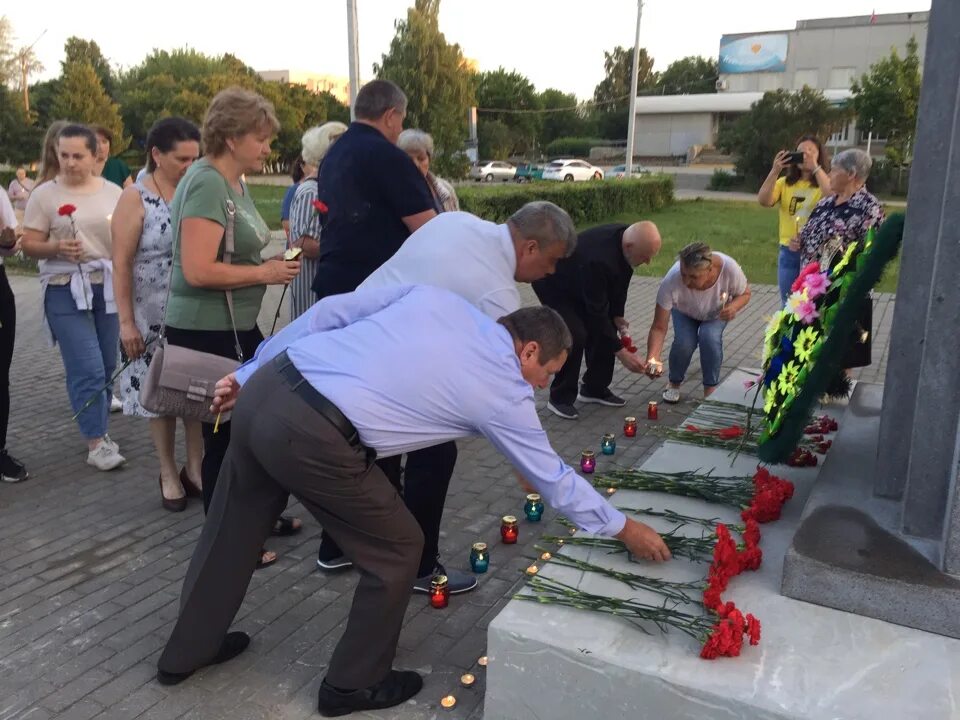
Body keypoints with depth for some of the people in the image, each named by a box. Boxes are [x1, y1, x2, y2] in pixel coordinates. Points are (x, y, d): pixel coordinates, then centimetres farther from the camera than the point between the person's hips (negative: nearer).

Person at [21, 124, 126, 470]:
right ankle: (96, 443, 0)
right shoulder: (45, 194, -3)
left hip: (109, 287, 4)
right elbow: (30, 245, -3)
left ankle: (98, 428, 25)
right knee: (88, 369, -8)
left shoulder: (113, 192, 7)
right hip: (65, 290, -4)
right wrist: (57, 248, -22)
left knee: (107, 366, 9)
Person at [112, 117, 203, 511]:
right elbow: (121, 264, -9)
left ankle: (195, 468, 21)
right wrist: (126, 321, -13)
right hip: (154, 319, -3)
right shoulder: (135, 198, -8)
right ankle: (168, 474, 22)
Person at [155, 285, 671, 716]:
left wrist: (248, 372, 17)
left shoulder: (436, 298, 16)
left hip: (265, 389, 8)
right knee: (397, 550, 16)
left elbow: (330, 312, 12)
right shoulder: (506, 390, 4)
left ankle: (186, 652, 52)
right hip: (313, 437, -7)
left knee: (233, 527, 27)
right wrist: (623, 528, 31)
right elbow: (553, 479, 15)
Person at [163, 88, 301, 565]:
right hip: (208, 333, -10)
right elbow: (198, 270, -27)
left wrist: (270, 260, 5)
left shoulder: (233, 182, 10)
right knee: (225, 433, 3)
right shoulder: (206, 184, -19)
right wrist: (265, 273, -17)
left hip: (237, 327, 10)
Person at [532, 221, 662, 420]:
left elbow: (620, 282, 1)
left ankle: (595, 389, 16)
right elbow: (596, 312, -34)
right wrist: (621, 352, -28)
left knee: (606, 328, 1)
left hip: (579, 283, 8)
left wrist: (617, 315, -5)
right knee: (576, 335, -21)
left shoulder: (625, 237, -18)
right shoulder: (598, 260, -42)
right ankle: (560, 398, -4)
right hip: (554, 286, -8)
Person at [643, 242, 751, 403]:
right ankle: (674, 383, 5)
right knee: (684, 341, -24)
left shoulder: (729, 268, -39)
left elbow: (745, 293, -16)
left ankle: (711, 388, -3)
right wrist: (652, 359, -52)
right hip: (684, 312, 0)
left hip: (717, 311, 0)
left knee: (710, 337, -26)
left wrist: (734, 307, -39)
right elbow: (659, 328, -36)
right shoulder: (671, 282, -42)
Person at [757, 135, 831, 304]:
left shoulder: (826, 182, 0)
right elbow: (763, 201, -9)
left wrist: (815, 167, -23)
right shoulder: (785, 183, 6)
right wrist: (775, 171, -18)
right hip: (788, 252, 3)